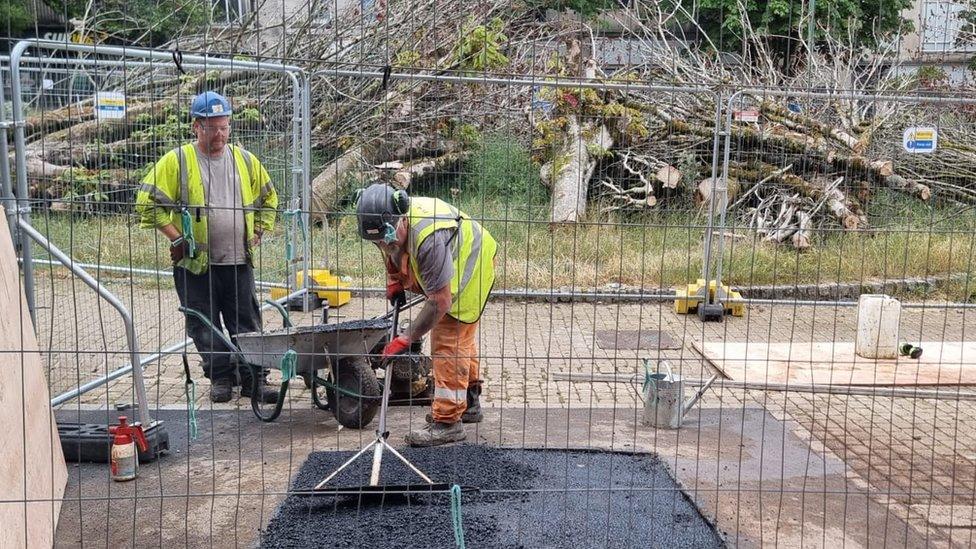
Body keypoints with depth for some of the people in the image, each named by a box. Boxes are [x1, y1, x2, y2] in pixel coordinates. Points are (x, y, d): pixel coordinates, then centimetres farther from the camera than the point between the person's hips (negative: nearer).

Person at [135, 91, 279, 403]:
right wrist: (177, 239, -8)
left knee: (247, 324, 4)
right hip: (195, 263, -2)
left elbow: (268, 199, 22)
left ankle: (252, 380, 13)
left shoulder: (245, 160, 8)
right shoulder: (176, 161, -4)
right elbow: (149, 202, -6)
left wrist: (258, 232, 12)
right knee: (205, 326, 6)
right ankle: (221, 378, 20)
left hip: (238, 262, 2)